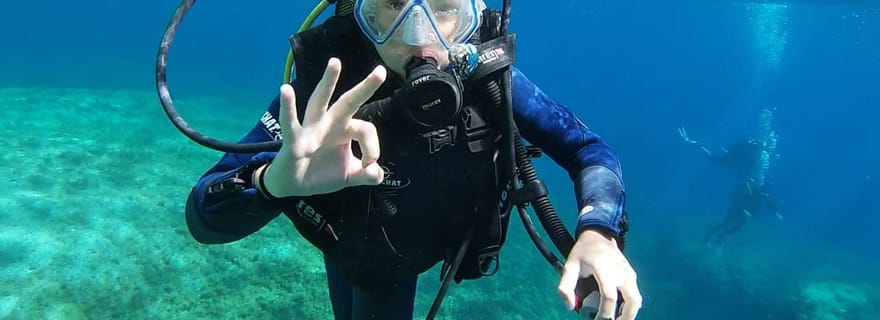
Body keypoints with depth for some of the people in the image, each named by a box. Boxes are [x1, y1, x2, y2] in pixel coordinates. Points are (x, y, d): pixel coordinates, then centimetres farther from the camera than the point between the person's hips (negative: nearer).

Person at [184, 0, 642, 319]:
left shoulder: (488, 77, -32)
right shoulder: (325, 88, -38)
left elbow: (587, 148, -24)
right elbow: (203, 217, -41)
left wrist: (598, 233, -46)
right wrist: (274, 180, -66)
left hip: (414, 250, 1)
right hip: (351, 247, 0)